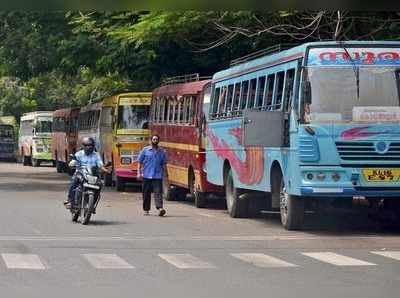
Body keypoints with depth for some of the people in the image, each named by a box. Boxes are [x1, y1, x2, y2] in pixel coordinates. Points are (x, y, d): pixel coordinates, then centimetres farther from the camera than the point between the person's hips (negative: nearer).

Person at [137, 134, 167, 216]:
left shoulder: (162, 151, 9)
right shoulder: (145, 150, 5)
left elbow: (164, 164, 14)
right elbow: (140, 162, 5)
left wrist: (165, 174, 10)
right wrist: (139, 173, -4)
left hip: (157, 176, 0)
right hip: (146, 175, 0)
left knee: (158, 192, -12)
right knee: (146, 194, 6)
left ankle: (160, 208, -24)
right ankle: (146, 209, 17)